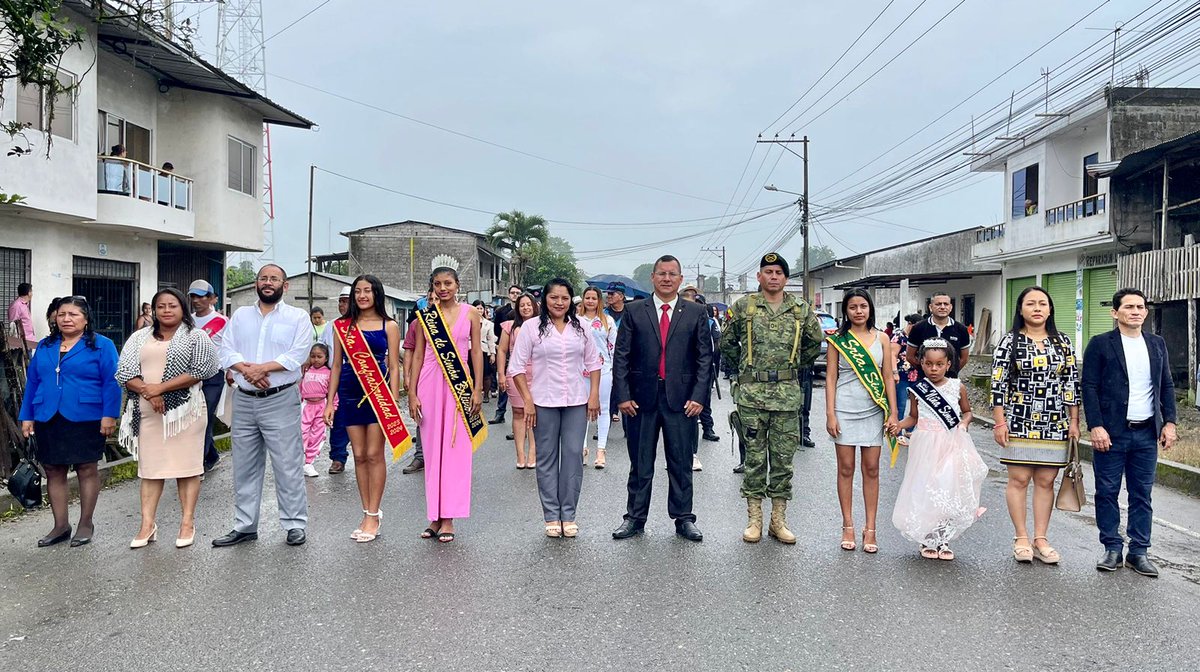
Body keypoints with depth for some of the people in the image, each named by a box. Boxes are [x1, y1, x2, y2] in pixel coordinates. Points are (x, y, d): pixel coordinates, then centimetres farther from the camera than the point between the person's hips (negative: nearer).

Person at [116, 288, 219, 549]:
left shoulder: (196, 336, 3)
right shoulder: (139, 337, 13)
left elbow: (199, 371, -9)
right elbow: (124, 372, 5)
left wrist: (160, 387, -14)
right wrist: (147, 392, -12)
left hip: (184, 409, -3)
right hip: (148, 412, 3)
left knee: (186, 465, 0)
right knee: (150, 467, 6)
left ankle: (188, 523, 7)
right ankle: (147, 524, 10)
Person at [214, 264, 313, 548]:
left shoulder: (298, 317, 1)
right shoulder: (240, 315, 13)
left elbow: (298, 355, -11)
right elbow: (226, 350, 3)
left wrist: (263, 367, -18)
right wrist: (246, 369, -15)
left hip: (280, 400, -4)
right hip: (244, 400, 5)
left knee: (288, 465, -2)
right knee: (244, 466, 11)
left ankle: (295, 524, 7)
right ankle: (244, 525, 21)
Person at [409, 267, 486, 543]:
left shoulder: (470, 314, 4)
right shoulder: (425, 316, 7)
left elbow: (476, 352, 4)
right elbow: (418, 355, 7)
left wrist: (477, 390, -3)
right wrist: (412, 392, 1)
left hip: (460, 385, -1)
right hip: (430, 384, 1)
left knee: (456, 450, -1)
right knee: (432, 449, 5)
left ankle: (448, 518, 6)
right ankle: (435, 516, 15)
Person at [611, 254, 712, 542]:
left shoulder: (696, 314, 4)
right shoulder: (634, 312, 4)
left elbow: (704, 358, 3)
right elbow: (621, 356, 2)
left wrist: (699, 397, -6)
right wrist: (623, 395, -5)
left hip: (681, 399, 0)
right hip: (642, 397, 0)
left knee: (681, 463, 8)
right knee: (640, 463, 9)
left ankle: (683, 519, 19)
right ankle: (635, 518, 20)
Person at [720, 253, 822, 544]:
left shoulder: (802, 310, 6)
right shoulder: (742, 306, 2)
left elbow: (815, 343, 19)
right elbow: (727, 343, 13)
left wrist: (796, 366, 15)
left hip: (788, 393, 2)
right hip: (751, 392, -1)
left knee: (783, 458, 5)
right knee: (754, 457, 4)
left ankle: (779, 520, 15)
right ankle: (754, 518, 12)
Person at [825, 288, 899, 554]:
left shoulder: (881, 339, 6)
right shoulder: (837, 340, 1)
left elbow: (888, 378, 6)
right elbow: (831, 377, 0)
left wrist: (893, 412, 0)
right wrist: (830, 414, -6)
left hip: (873, 410, 1)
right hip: (845, 409, -1)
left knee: (871, 469, 4)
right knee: (846, 468, 4)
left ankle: (870, 529, 10)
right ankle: (848, 527, 13)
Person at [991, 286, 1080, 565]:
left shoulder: (1063, 342, 8)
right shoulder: (1010, 341, 0)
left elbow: (1072, 383, 9)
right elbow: (998, 383, -4)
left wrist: (1074, 421, 5)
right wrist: (1000, 422, -9)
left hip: (1054, 426, 3)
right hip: (1019, 424, -2)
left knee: (1045, 482, 6)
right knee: (1018, 479, 0)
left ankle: (1041, 539, 14)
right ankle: (1021, 539, 11)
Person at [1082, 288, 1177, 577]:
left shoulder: (1157, 344, 11)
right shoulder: (1100, 344, -3)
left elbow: (1167, 386, 14)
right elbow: (1089, 388, -6)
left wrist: (1169, 422, 5)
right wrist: (1095, 426, -13)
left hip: (1147, 433, 4)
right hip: (1111, 433, -4)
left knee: (1142, 494, 8)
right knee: (1107, 492, 3)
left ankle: (1138, 551, 16)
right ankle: (1112, 548, 14)